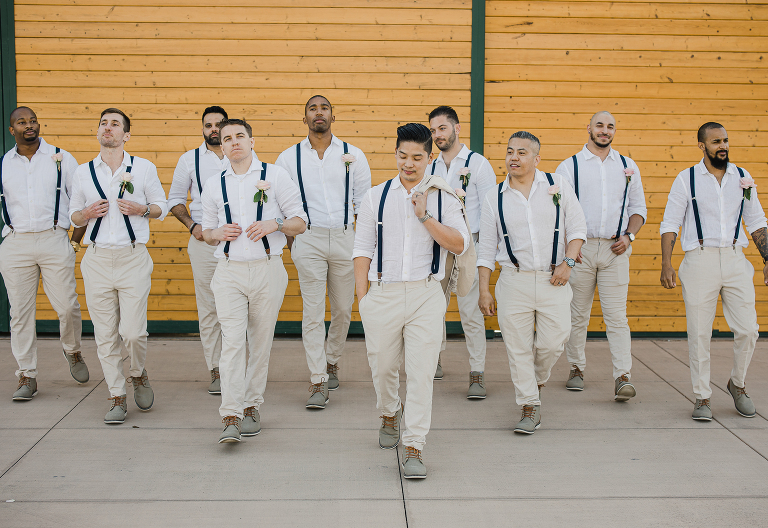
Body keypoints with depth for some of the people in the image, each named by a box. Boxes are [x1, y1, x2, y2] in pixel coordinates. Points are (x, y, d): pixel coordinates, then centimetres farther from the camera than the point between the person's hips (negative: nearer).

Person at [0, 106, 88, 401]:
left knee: (67, 307, -4)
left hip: (54, 241, -1)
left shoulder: (61, 159, 5)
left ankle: (72, 351, 26)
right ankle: (27, 377, 9)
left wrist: (75, 241, 4)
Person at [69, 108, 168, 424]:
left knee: (133, 331, -8)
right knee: (105, 333, 2)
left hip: (133, 258, -2)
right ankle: (117, 397, 13)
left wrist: (141, 210, -10)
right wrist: (87, 214, -6)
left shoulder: (144, 168, 4)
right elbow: (73, 215, 17)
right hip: (97, 259, 2)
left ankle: (139, 374, 23)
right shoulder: (83, 172, 9)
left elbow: (162, 206, 11)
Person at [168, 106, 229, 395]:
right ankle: (216, 371, 6)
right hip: (204, 240, 0)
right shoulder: (189, 159, 9)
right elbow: (175, 199, 12)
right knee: (208, 308, 0)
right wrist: (192, 225, -4)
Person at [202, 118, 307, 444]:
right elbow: (206, 232, 20)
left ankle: (252, 408, 19)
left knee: (260, 342, 6)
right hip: (229, 271, 1)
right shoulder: (214, 186, 11)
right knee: (232, 341, -10)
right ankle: (231, 419, -12)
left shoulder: (275, 176, 4)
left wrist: (274, 224, -15)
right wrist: (219, 233, -3)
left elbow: (300, 223, 4)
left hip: (267, 270, -1)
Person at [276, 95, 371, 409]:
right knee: (313, 312, -7)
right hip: (308, 239, -1)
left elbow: (365, 201, 9)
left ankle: (331, 362, 32)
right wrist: (290, 242, 3)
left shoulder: (353, 155, 6)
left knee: (343, 309, 8)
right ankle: (318, 383, -4)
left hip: (345, 238, 1)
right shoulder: (289, 158, 5)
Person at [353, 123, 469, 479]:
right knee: (383, 366, 13)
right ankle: (389, 417, 42)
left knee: (420, 373, -7)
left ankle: (414, 449, -2)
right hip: (383, 293, 2)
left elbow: (460, 244, -6)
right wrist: (361, 296, 3)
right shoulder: (375, 197, 8)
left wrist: (425, 216, -13)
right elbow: (363, 249, 9)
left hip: (426, 294, -2)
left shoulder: (444, 198, 4)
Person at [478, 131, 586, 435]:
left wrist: (567, 263, -7)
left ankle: (537, 380, 31)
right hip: (514, 281, 0)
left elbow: (577, 228, 7)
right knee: (518, 348, 1)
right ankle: (530, 408, 14)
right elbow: (487, 249, 8)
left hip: (553, 280, 0)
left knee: (552, 343, -1)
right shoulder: (494, 198, 5)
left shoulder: (558, 185, 4)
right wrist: (484, 290, 3)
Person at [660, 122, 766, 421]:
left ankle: (737, 384, 24)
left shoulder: (743, 178, 10)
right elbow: (670, 224, 2)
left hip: (735, 260, 2)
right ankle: (702, 398, 11)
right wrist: (666, 264, -7)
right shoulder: (686, 180, 2)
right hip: (700, 259, -2)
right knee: (699, 333, 0)